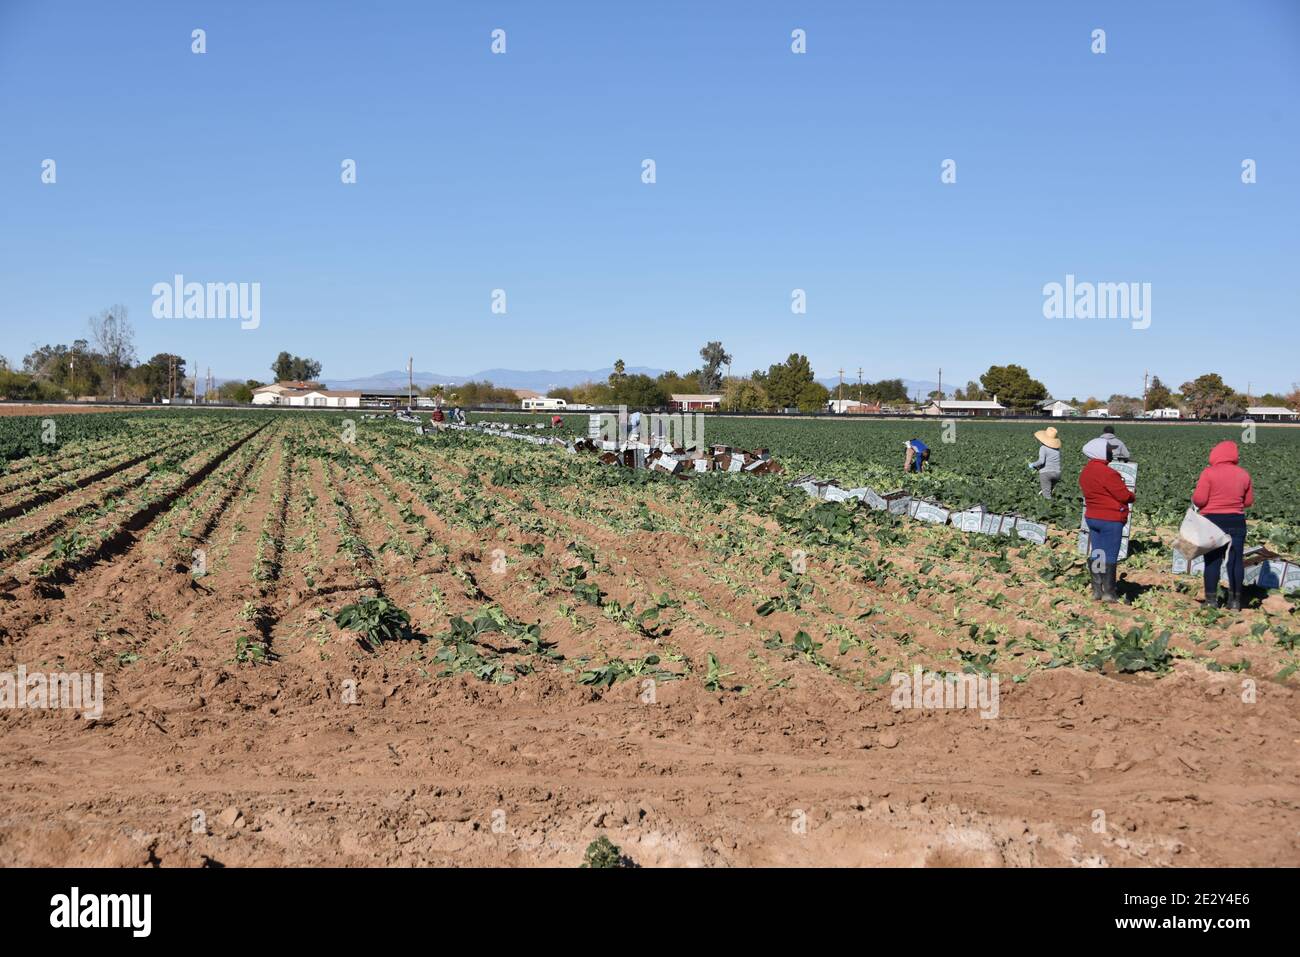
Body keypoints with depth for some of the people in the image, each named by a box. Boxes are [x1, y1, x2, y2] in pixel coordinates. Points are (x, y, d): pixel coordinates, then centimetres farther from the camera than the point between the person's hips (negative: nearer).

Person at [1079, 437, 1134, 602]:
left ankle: (1096, 590, 16)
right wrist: (1131, 496, 5)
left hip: (1092, 517, 8)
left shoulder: (1085, 472, 7)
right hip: (1111, 520, -8)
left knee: (1095, 554, 12)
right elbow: (1124, 495, -17)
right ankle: (1109, 592, 3)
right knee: (1109, 556, -1)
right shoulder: (1107, 473, -20)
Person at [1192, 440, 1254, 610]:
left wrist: (1194, 499, 8)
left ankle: (1211, 600, 4)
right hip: (1237, 522, 3)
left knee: (1213, 561, 3)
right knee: (1235, 561, 7)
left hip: (1213, 521, -3)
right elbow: (1249, 502, 8)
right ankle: (1235, 601, 9)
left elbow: (1199, 499, -13)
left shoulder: (1209, 473, -10)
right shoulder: (1244, 474, 3)